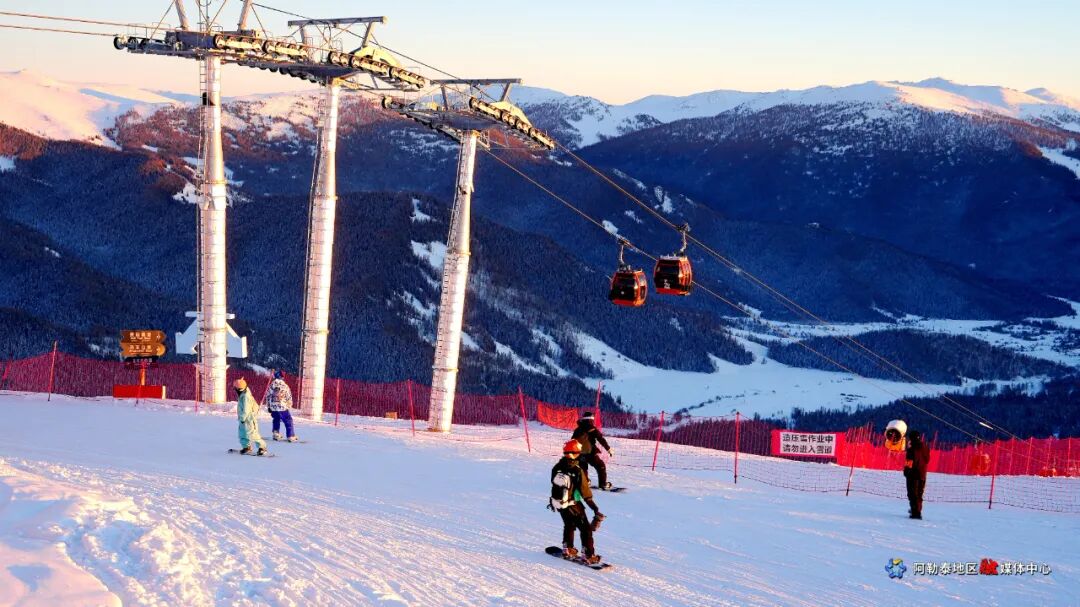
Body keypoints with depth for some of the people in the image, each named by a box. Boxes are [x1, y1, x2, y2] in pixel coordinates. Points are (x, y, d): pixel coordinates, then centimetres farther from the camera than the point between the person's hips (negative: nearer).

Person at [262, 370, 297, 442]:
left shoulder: (271, 386, 0)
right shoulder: (285, 386, -10)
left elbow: (267, 396, 7)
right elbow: (289, 398, -5)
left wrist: (268, 407, 17)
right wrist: (289, 406, 11)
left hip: (273, 408, 4)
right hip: (283, 407, -4)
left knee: (276, 420, 26)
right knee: (288, 421, 5)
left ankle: (276, 434, 22)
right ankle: (291, 436, 1)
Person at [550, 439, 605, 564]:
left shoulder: (557, 468, -6)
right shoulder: (578, 471, -21)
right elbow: (585, 493, -18)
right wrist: (595, 509, -10)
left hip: (558, 504, 5)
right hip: (573, 506, -5)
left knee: (569, 525, 28)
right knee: (586, 529, 6)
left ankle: (567, 550, 34)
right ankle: (589, 556, 3)